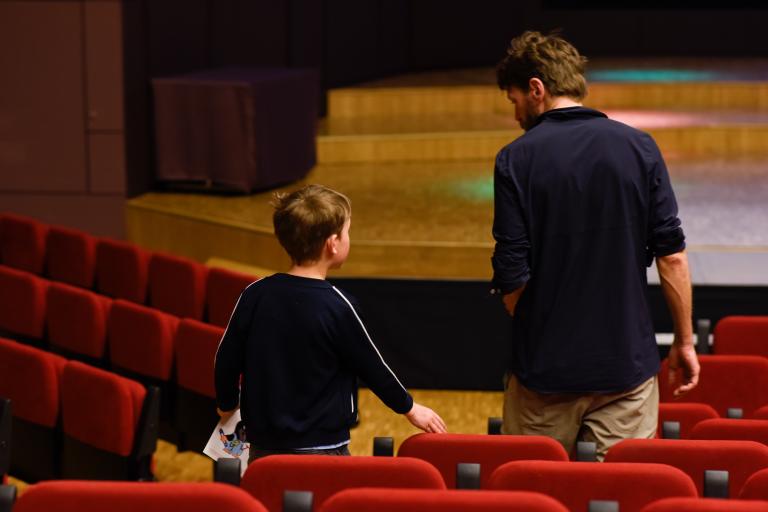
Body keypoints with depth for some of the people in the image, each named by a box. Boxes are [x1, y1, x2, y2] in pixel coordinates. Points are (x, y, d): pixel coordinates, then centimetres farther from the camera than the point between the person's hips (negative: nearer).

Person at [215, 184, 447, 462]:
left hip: (263, 445, 5)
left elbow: (226, 359, 4)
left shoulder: (255, 295, -4)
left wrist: (227, 404, 24)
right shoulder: (337, 306, -16)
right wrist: (409, 408, 12)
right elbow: (372, 366, -5)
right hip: (323, 447, -5)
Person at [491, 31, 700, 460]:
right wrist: (685, 341, 7)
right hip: (627, 361, 1)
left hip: (544, 366, -1)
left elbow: (512, 276, -7)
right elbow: (672, 254, -2)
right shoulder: (639, 147, 0)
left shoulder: (516, 159, -6)